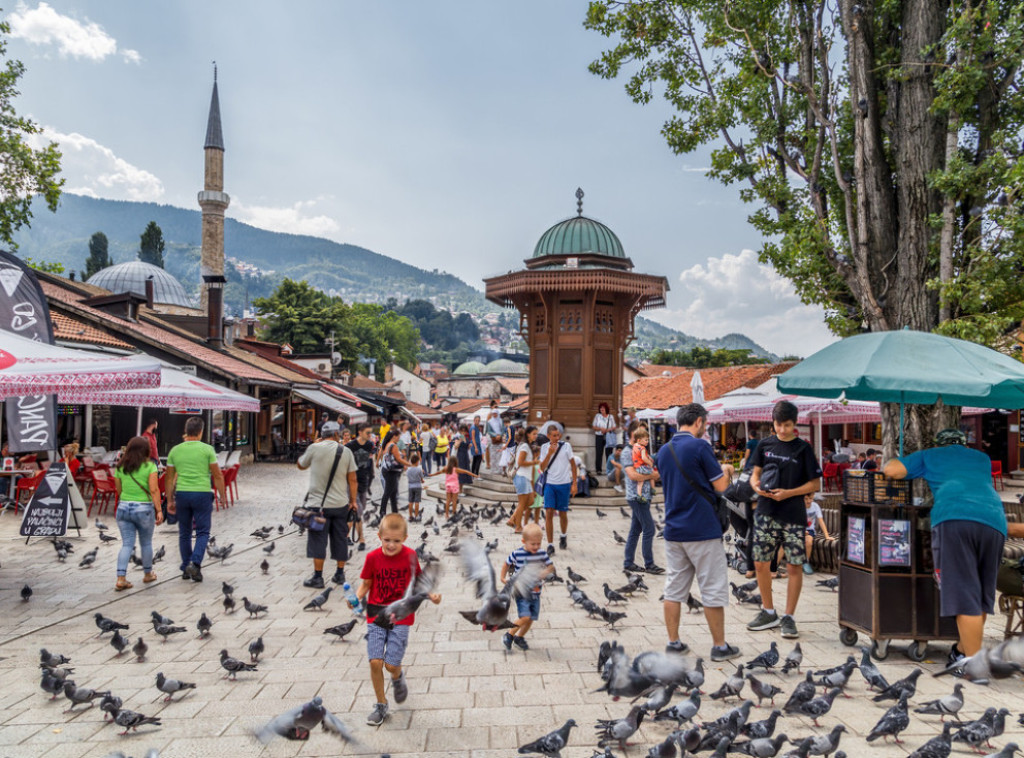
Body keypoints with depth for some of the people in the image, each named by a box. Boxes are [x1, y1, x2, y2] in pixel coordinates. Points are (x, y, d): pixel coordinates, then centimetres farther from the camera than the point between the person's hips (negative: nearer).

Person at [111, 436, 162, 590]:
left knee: (127, 544, 6)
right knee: (146, 543, 13)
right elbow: (154, 490, -15)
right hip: (144, 508, -3)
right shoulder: (149, 466, -8)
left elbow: (119, 490, 10)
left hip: (123, 507, 3)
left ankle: (120, 579, -4)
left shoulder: (120, 467, 5)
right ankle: (148, 574, 28)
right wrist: (159, 510, -14)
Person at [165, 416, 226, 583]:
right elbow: (218, 476, -4)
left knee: (184, 533, 14)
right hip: (202, 494, -3)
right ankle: (195, 564, -14)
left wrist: (170, 500, 15)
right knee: (202, 532, 4)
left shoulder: (175, 450, 5)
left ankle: (186, 568, 20)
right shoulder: (207, 449, -5)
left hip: (182, 494, 3)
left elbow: (169, 479, 8)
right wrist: (223, 495, 7)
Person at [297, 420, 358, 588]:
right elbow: (352, 479, 0)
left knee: (318, 540, 4)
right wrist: (353, 500, 9)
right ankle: (340, 574, 20)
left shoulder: (314, 448, -7)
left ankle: (317, 577, 6)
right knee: (340, 539, 12)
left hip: (318, 503, -2)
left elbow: (300, 466, 10)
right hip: (341, 504, 2)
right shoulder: (346, 451, -1)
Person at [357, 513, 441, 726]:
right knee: (375, 662, -7)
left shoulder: (410, 556, -6)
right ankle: (381, 705, 16)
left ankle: (398, 677, 32)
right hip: (376, 615, 1)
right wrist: (356, 597, -14)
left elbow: (417, 582, 4)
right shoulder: (373, 557, -5)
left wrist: (431, 595, -12)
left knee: (391, 664, -7)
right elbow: (366, 584, 5)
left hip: (401, 617, -1)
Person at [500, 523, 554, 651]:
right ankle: (508, 636, 6)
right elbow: (506, 564, 5)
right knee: (525, 617, -16)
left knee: (532, 618, 10)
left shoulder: (542, 554, -5)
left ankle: (519, 638, 34)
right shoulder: (517, 554, -12)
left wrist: (542, 574, -13)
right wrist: (503, 578, 4)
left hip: (535, 592, 4)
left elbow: (551, 567, 4)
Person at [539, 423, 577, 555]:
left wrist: (574, 483, 0)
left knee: (562, 513, 10)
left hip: (564, 484, -1)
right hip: (550, 484, 1)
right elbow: (542, 467, -5)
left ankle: (563, 536, 37)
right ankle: (550, 544, -4)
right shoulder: (544, 447, 0)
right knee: (549, 513, -8)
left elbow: (573, 465, 3)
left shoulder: (566, 446, -4)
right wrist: (549, 453, -17)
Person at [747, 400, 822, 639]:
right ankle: (769, 612, 22)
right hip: (766, 513, 3)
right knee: (761, 563, 6)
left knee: (794, 565, 1)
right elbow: (755, 473, 14)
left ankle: (789, 617, 12)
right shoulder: (765, 445, 7)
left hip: (794, 515, -3)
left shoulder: (803, 448, -1)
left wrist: (788, 493, -14)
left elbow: (815, 484, -1)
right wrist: (757, 487, -9)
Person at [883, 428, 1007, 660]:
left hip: (953, 519, -4)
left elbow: (891, 470, 13)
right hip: (994, 521, 4)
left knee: (964, 596, -6)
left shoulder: (931, 456, 24)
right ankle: (964, 649, 28)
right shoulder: (982, 459, 35)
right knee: (982, 595, 16)